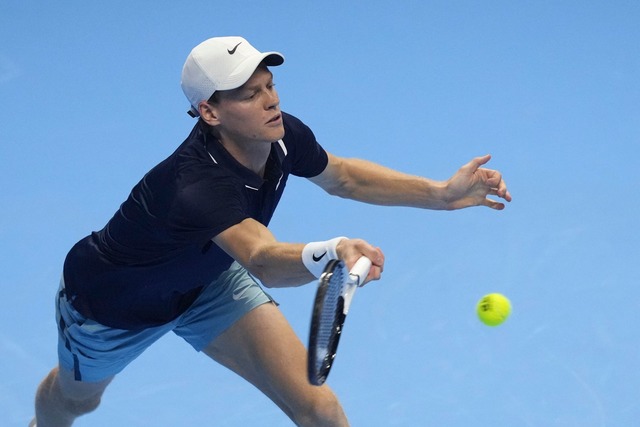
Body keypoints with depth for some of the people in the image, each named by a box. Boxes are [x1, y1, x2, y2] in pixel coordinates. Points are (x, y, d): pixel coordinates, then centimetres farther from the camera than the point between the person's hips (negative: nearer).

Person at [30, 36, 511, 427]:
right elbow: (264, 261, -62)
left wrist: (442, 192, -8)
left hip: (208, 280, 5)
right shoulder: (200, 184, -46)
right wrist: (329, 253, -83)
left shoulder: (284, 135, -24)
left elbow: (341, 176, 0)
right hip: (110, 301, -5)